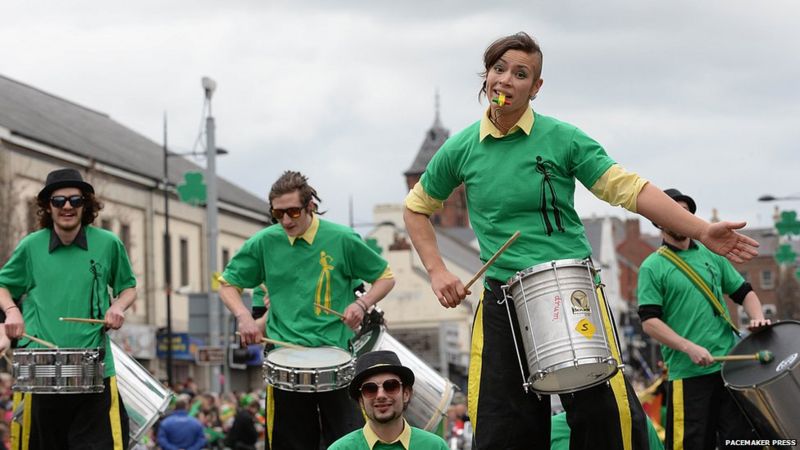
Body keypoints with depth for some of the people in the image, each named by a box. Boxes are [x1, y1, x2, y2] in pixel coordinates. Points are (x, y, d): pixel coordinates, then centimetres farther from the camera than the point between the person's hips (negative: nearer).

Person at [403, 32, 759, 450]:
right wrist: (437, 271, 7)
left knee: (607, 416, -8)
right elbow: (417, 207, 19)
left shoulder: (562, 138, -1)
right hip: (502, 302, 2)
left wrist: (701, 230, -15)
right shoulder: (461, 148, 5)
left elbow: (628, 188, -7)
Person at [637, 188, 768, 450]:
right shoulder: (652, 267, 1)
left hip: (730, 365, 4)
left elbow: (743, 291, 20)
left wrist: (757, 317, -2)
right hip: (687, 373, -4)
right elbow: (649, 321, -6)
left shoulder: (712, 255, 16)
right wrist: (690, 348, -17)